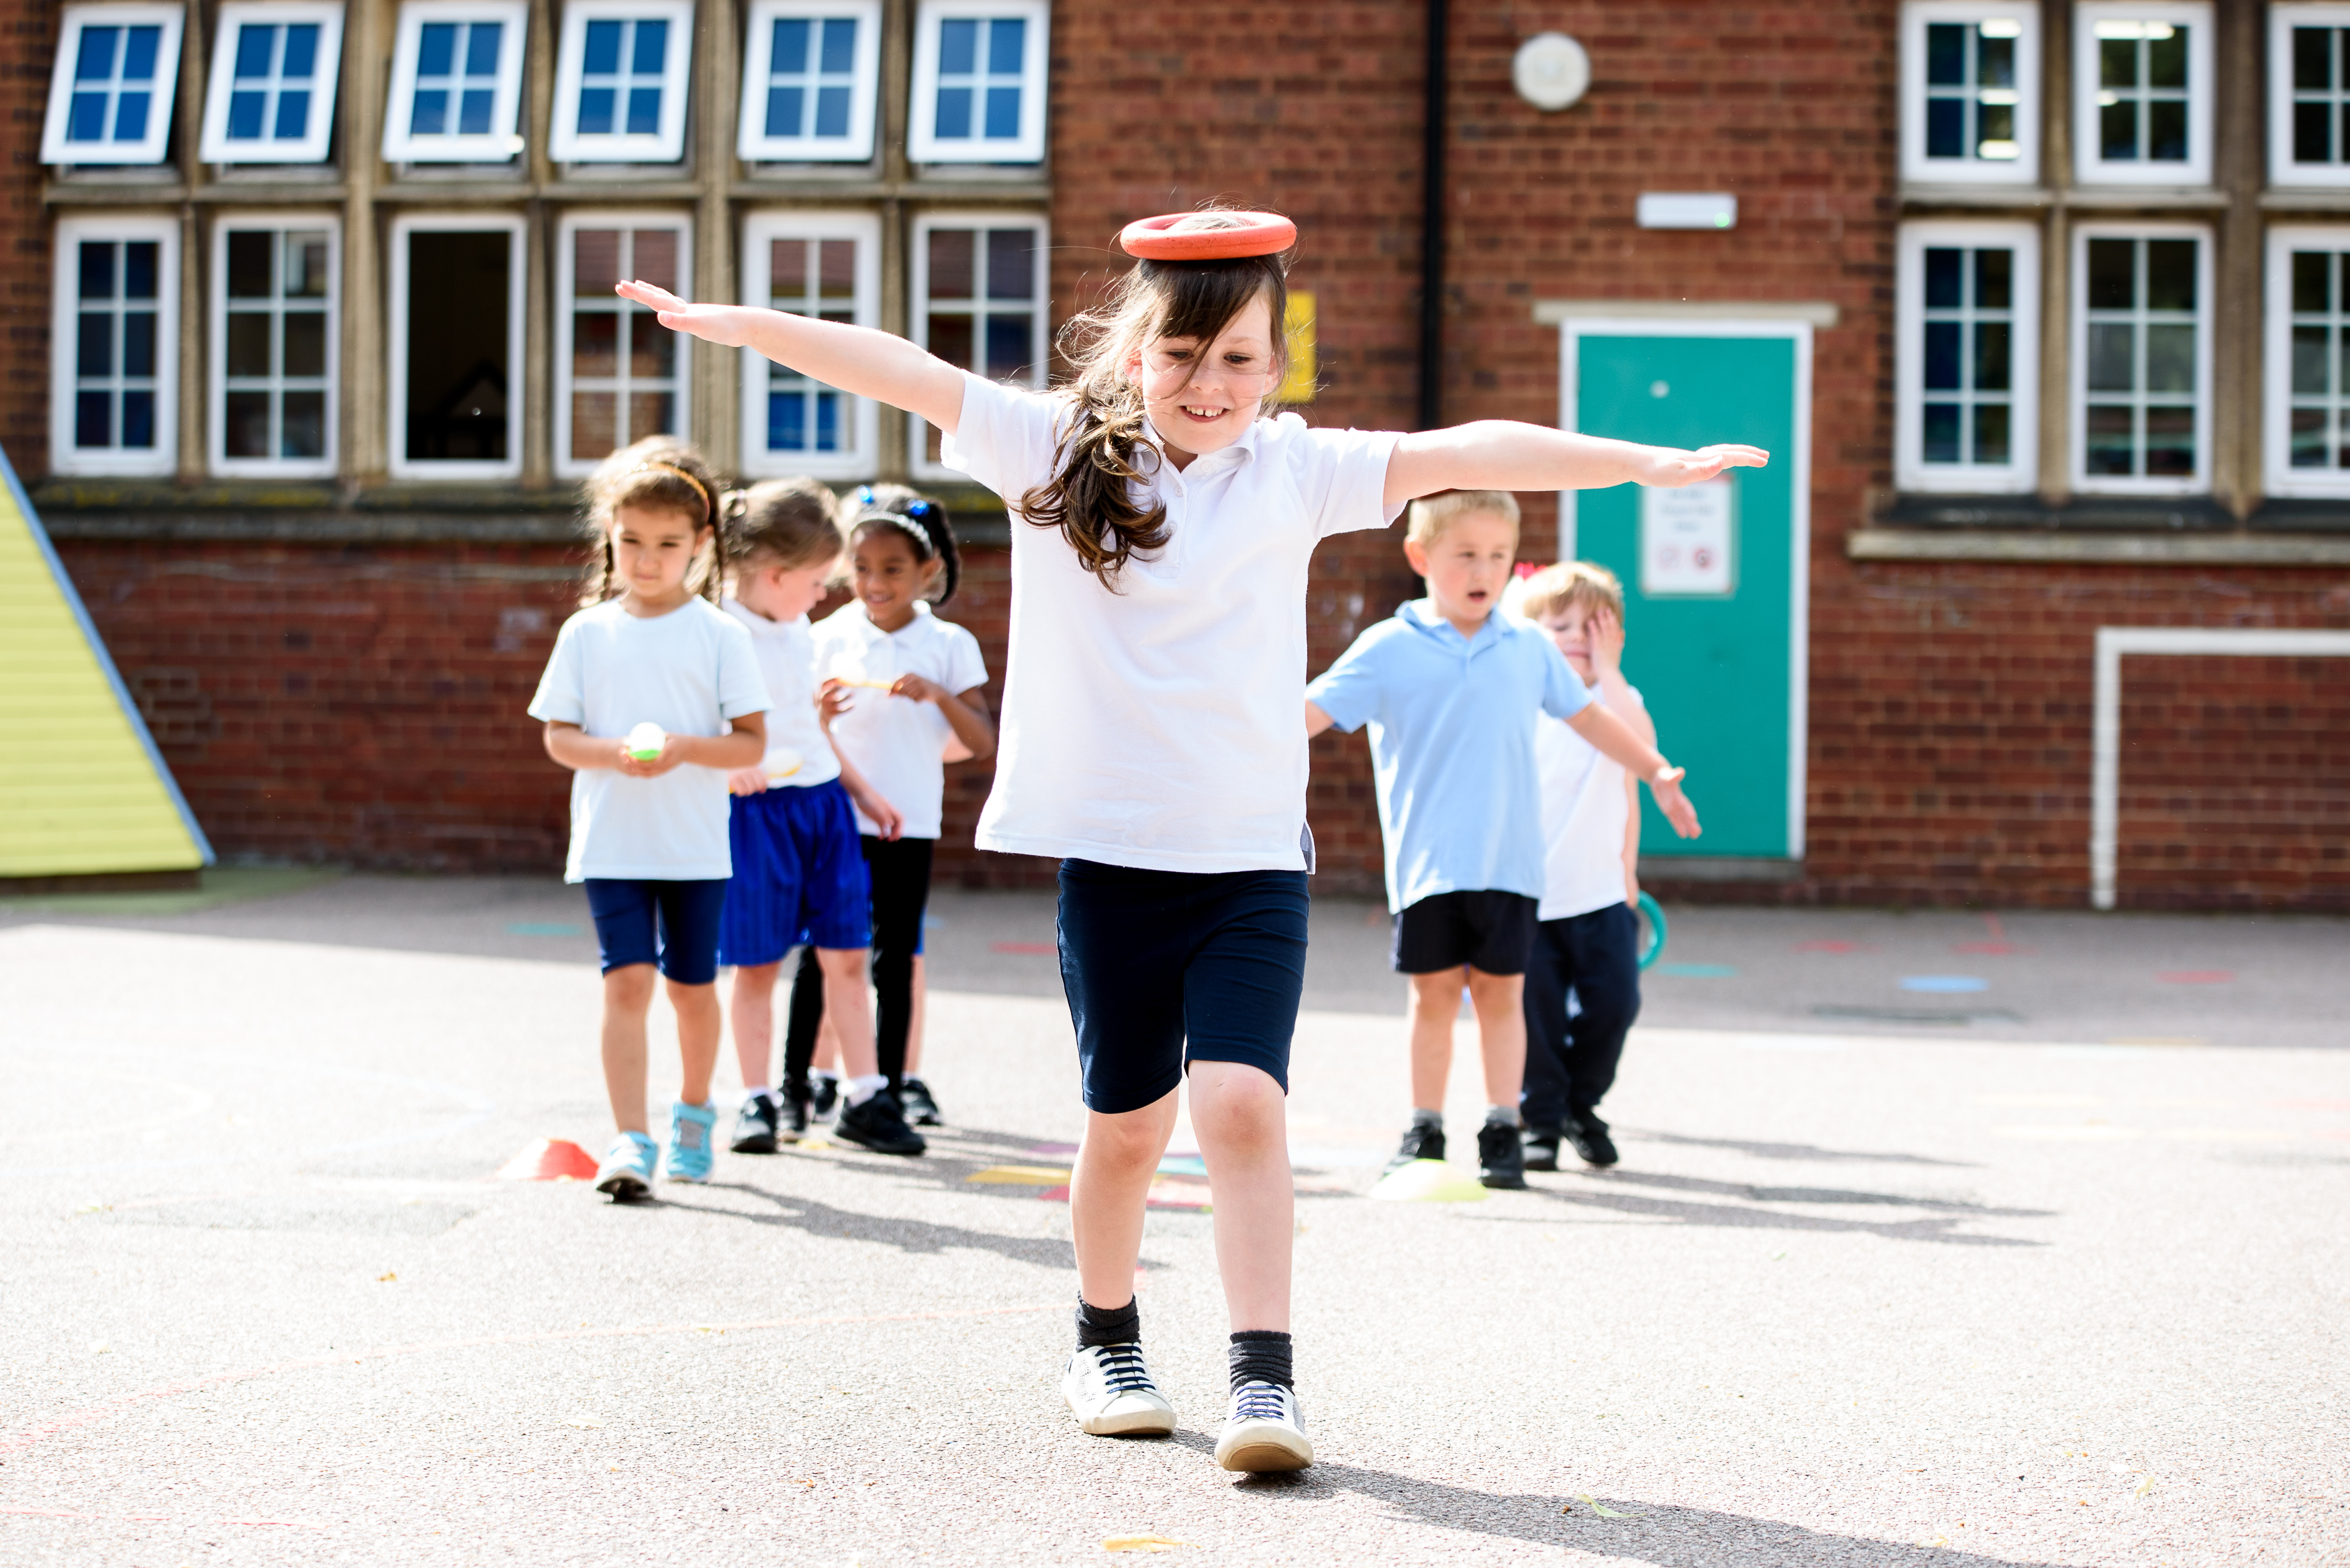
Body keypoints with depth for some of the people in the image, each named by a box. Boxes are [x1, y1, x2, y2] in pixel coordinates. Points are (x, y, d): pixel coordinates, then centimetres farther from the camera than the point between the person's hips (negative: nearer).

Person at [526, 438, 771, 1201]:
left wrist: (685, 748, -19)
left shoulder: (719, 634, -1)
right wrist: (614, 753, -16)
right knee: (627, 981, -10)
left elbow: (752, 742, -2)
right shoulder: (587, 633, 3)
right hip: (611, 844, 0)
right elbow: (557, 736, 4)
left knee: (691, 985, 10)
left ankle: (694, 1112, 34)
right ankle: (629, 1141, -11)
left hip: (695, 848, 0)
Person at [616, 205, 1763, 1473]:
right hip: (1106, 852, 0)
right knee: (1127, 1123, 10)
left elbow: (1461, 454, -3)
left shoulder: (1294, 472, 2)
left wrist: (1646, 464, -6)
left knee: (1241, 1101, -16)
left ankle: (1264, 1379, -14)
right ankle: (1106, 1347, 32)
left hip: (1253, 857, 0)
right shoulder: (1056, 452, 1)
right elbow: (901, 372, -3)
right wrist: (733, 323, -8)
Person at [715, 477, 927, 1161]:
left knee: (845, 953, 5)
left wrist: (863, 791, 26)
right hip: (756, 810, -7)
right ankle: (756, 1101, 12)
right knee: (758, 963, 2)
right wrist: (726, 768, -29)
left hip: (822, 801, 7)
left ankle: (864, 1099, 9)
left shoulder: (799, 632, 13)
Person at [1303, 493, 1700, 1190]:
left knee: (1501, 992, 5)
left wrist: (1656, 772, 22)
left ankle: (1502, 1131, 11)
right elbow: (1312, 712, -6)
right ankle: (1424, 1130, 15)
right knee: (1434, 993, 4)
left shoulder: (1529, 648, 9)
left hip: (1509, 860, 2)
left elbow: (1586, 715, 21)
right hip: (1427, 864, -2)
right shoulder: (1390, 649, -1)